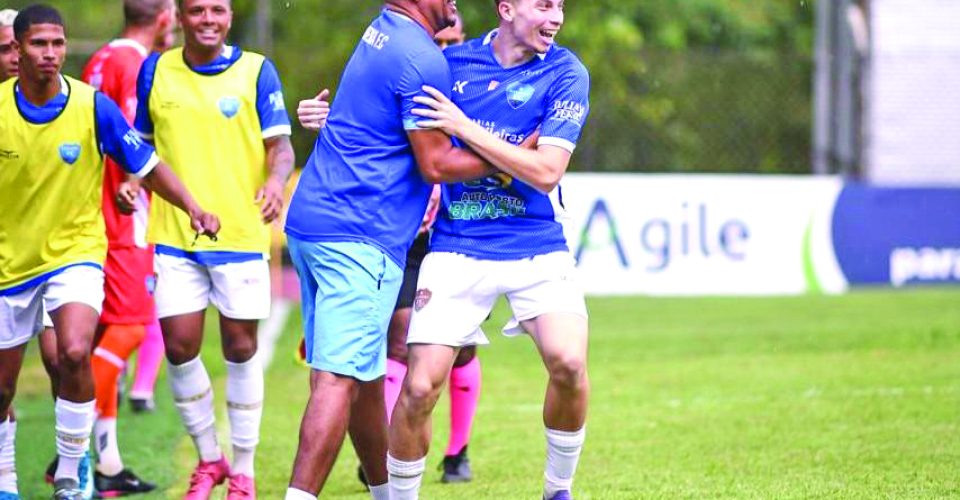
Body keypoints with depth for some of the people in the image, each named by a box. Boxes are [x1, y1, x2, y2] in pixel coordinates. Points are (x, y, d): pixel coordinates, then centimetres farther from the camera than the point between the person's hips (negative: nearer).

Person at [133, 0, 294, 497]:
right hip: (174, 234, 2)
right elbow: (141, 142, 18)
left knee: (240, 348, 2)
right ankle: (208, 460, 18)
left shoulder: (256, 71, 0)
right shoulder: (155, 70, 7)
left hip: (240, 232, -2)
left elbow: (279, 143, -4)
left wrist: (276, 180, -24)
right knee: (179, 347, -3)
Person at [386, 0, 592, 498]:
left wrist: (465, 128, -18)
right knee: (419, 388, -8)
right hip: (456, 250, 1)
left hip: (537, 249, -1)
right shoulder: (452, 62, 2)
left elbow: (546, 172, -14)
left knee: (568, 362, -22)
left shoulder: (565, 74, -4)